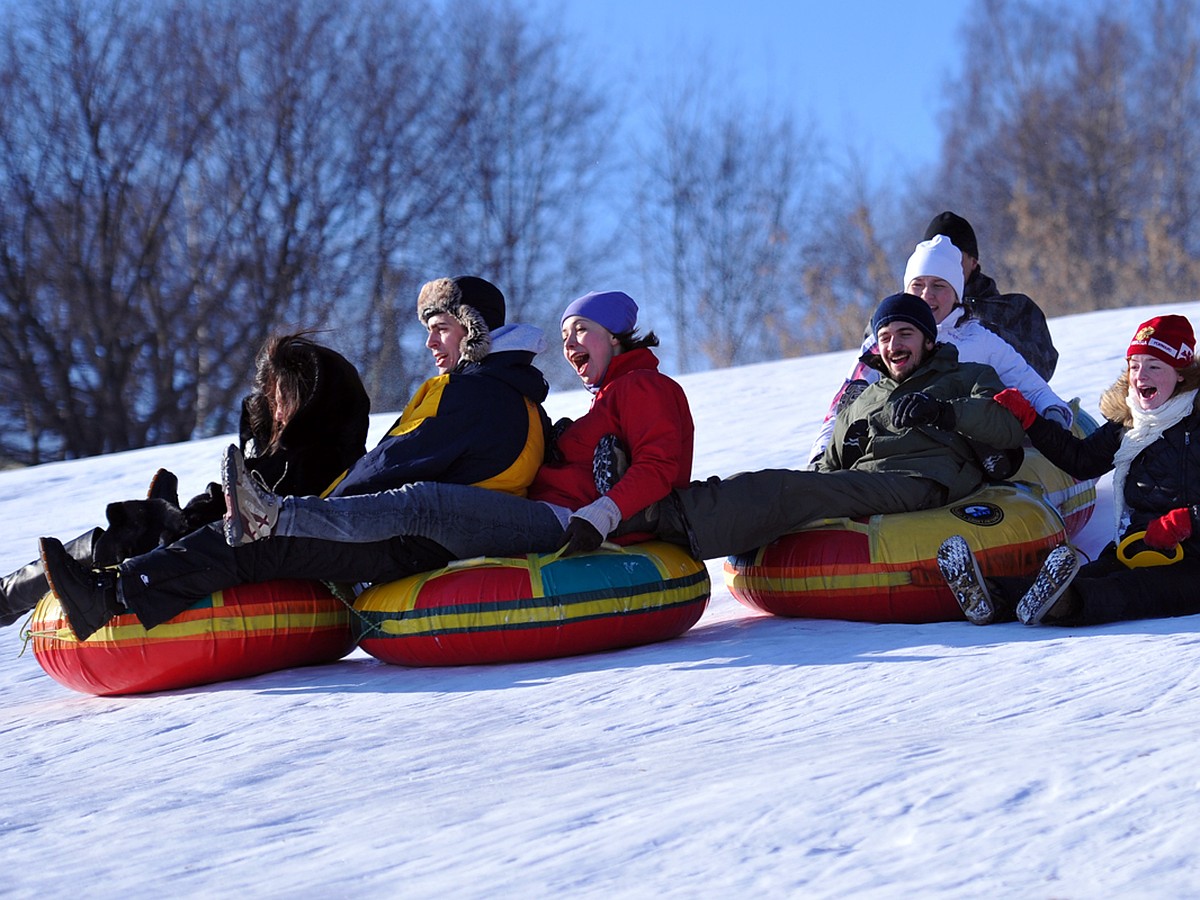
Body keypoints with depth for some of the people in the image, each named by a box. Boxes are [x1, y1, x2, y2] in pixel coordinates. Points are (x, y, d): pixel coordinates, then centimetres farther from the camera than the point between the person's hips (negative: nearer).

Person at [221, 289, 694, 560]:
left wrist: (597, 518, -21)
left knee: (424, 505, -24)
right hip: (548, 527, 10)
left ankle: (277, 519, -35)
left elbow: (658, 465, -11)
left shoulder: (643, 386, 5)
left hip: (563, 526, -10)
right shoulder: (609, 400, 35)